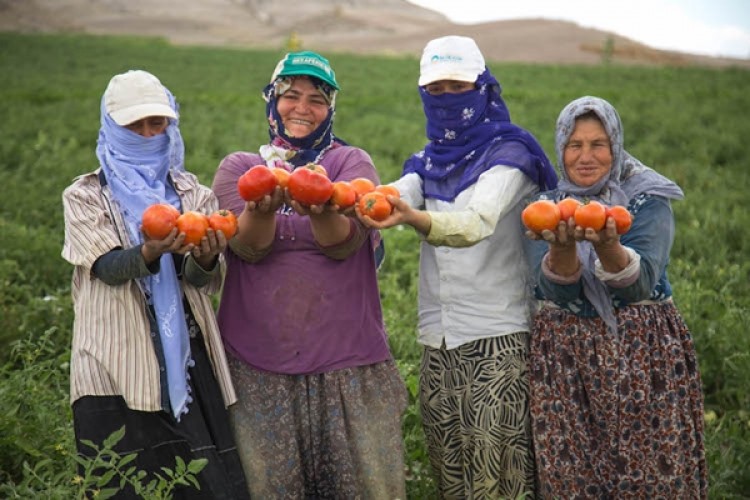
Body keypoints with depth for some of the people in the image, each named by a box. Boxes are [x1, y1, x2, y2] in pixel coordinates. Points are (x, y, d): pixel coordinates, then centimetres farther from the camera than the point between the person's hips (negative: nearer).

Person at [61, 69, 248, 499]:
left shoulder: (192, 192, 13)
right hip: (120, 366, -2)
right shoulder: (85, 196, 8)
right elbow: (108, 267, -10)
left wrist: (205, 257, -24)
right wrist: (151, 251, -31)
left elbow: (206, 279, -1)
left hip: (190, 360, 2)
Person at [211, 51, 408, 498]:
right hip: (258, 362, 1)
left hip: (346, 359, 0)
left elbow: (344, 243, -12)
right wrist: (262, 208, -31)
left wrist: (323, 212, -34)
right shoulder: (239, 167, 9)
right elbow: (248, 247, -9)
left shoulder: (352, 162, 6)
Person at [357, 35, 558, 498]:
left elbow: (477, 222, -24)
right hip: (438, 344, 6)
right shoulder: (427, 164, 14)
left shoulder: (508, 152, -5)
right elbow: (391, 199, -7)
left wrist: (416, 218, -44)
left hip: (498, 342, -6)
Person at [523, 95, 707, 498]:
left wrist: (607, 246, -33)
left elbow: (640, 284, -15)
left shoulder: (647, 199, -1)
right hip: (564, 358, 2)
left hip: (643, 354, -1)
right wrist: (561, 247, -28)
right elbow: (554, 290, -8)